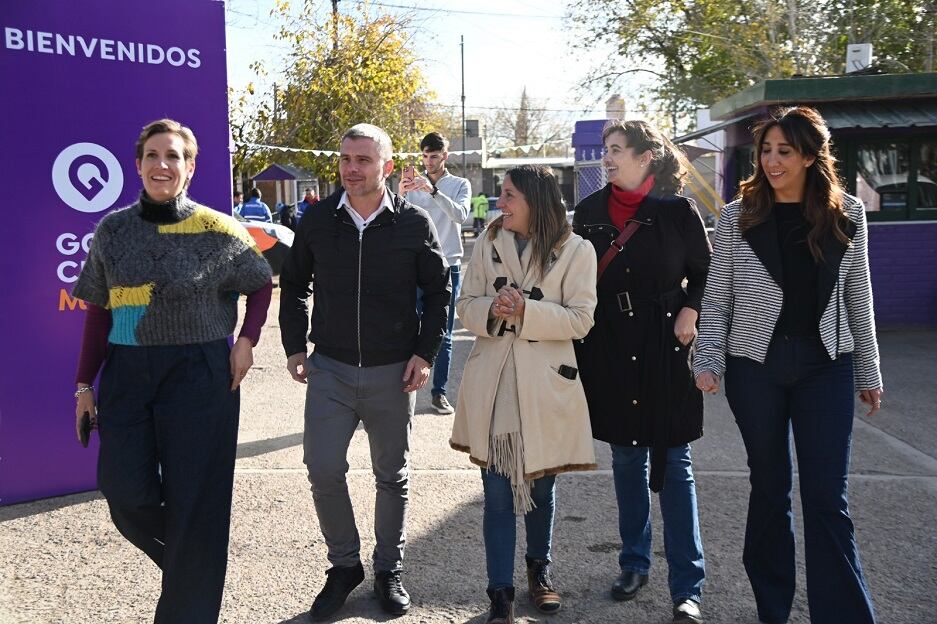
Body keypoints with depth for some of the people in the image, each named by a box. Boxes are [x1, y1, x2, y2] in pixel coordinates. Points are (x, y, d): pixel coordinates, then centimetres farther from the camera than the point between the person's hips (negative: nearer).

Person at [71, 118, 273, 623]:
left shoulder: (217, 231, -5)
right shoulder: (112, 230, 4)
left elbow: (261, 284, 8)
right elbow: (98, 310, 8)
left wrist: (247, 340, -5)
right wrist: (85, 382, 7)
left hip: (199, 374, -3)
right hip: (126, 374, 3)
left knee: (193, 501, 2)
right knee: (127, 495, -1)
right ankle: (185, 559, 31)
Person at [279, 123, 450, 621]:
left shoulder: (413, 222, -5)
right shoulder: (317, 220, 0)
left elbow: (437, 291, 2)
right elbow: (293, 285, 11)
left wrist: (424, 353, -6)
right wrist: (295, 346, 5)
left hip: (392, 372, -1)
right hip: (330, 369, 1)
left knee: (392, 476, 10)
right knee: (323, 470, -3)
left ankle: (388, 570, 29)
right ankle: (343, 565, 20)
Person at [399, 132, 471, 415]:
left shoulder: (460, 185, 5)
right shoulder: (414, 184, 8)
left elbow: (461, 214, -15)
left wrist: (434, 191, -29)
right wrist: (401, 195, -20)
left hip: (448, 265, -1)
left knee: (443, 334, 4)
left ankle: (439, 392, 11)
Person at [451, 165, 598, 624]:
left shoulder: (575, 251, -4)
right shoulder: (488, 244, 4)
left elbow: (580, 319, -8)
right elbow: (466, 306, 6)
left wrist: (526, 312, -20)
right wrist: (492, 309, -16)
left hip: (545, 382, -1)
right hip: (492, 381, 2)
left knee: (541, 487, 15)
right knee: (497, 492, 3)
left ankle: (539, 569, 38)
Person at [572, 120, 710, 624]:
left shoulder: (677, 210, -5)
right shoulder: (589, 211, 4)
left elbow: (704, 273, 4)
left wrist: (689, 313, -12)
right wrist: (576, 343, 3)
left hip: (664, 345, -3)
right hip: (608, 346, 3)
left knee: (672, 460, -1)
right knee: (625, 456, 13)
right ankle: (634, 563, 28)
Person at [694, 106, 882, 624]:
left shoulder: (847, 215, 2)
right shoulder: (737, 217, -2)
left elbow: (858, 299, 7)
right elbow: (716, 298, 0)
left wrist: (868, 372, 9)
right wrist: (708, 362, -8)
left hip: (825, 366, 0)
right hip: (755, 366, 0)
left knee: (827, 498, -2)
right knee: (769, 487, 11)